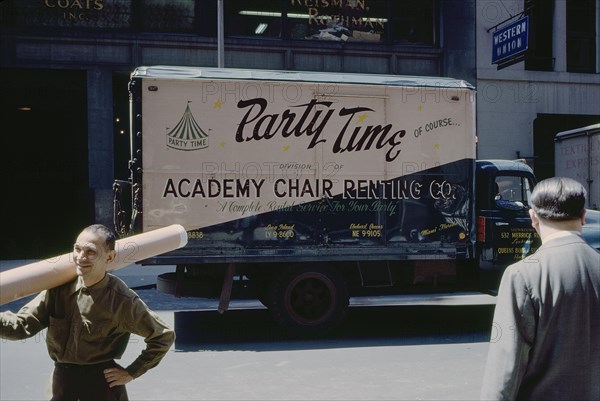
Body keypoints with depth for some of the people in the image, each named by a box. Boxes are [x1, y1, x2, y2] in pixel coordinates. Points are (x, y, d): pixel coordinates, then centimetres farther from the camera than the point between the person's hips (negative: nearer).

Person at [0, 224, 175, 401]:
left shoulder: (122, 300, -16)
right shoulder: (60, 288, -4)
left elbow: (164, 335, -10)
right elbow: (23, 323, -5)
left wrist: (131, 373, -7)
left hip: (102, 385, -4)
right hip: (61, 382, 4)